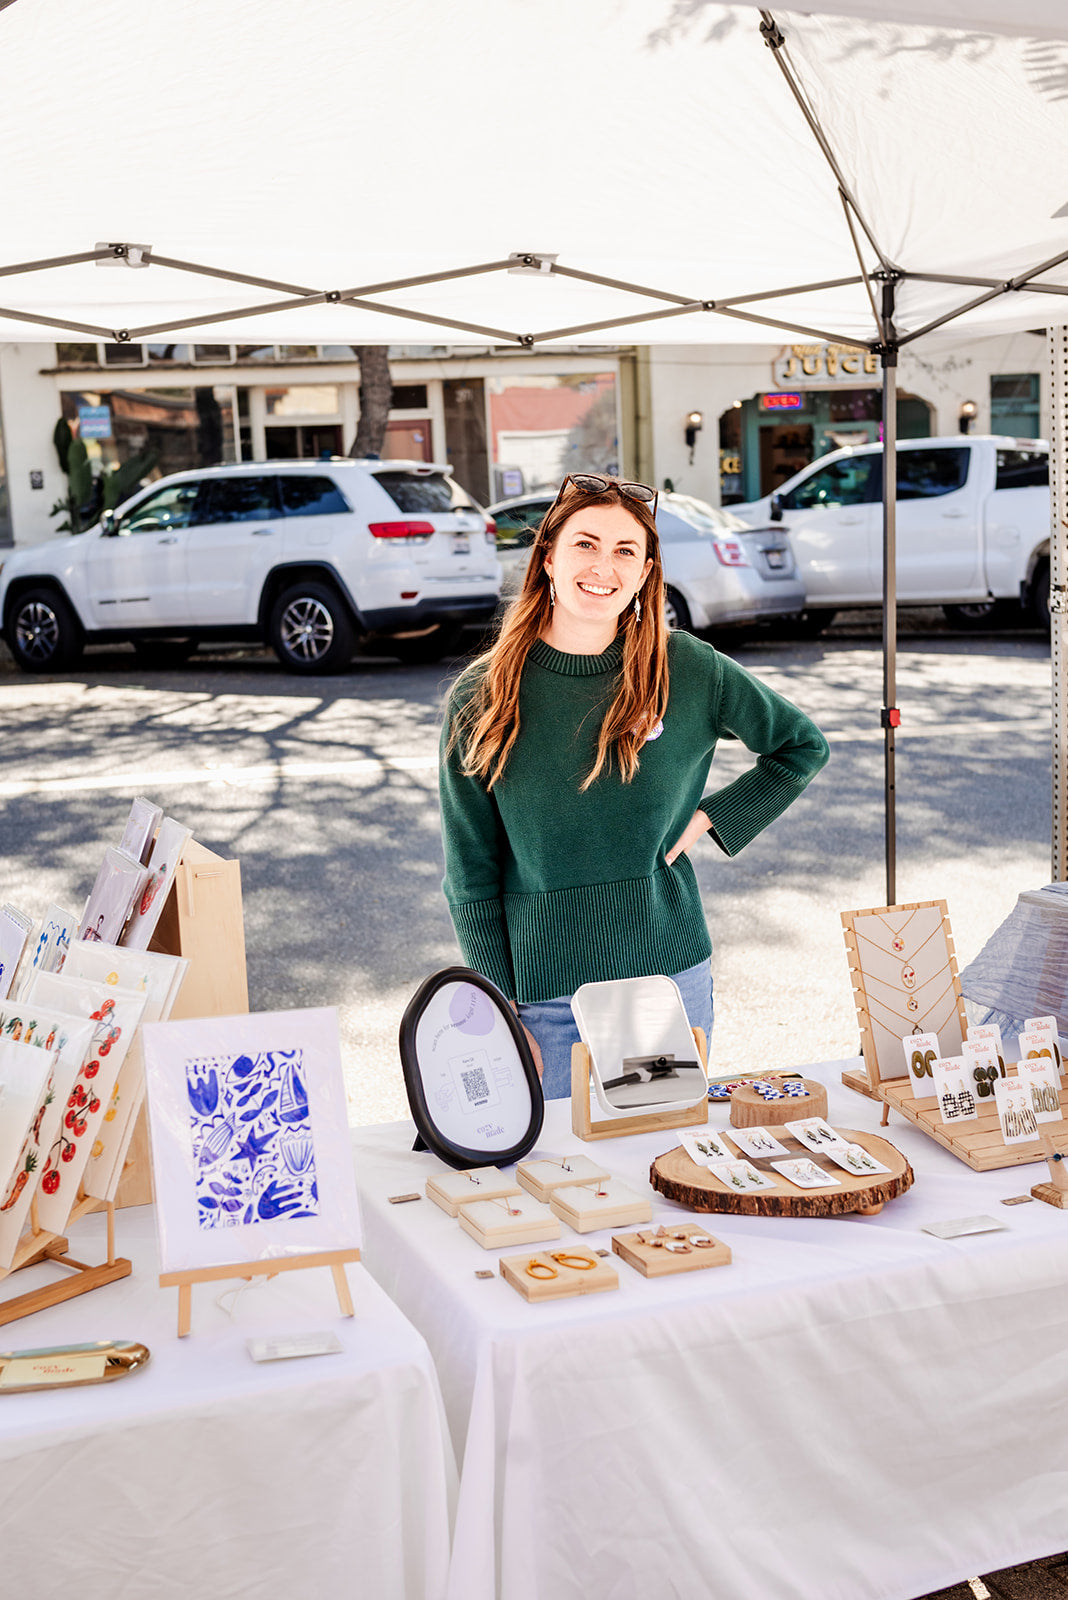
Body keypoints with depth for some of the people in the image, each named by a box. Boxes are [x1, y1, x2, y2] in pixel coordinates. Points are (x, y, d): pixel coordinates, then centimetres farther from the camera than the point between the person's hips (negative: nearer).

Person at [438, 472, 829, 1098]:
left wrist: (712, 817, 0)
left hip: (671, 977, 1)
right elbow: (471, 875, -1)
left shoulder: (690, 671, -3)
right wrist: (499, 1017, -5)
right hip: (544, 993, -1)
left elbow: (804, 746, 12)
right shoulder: (483, 696, -5)